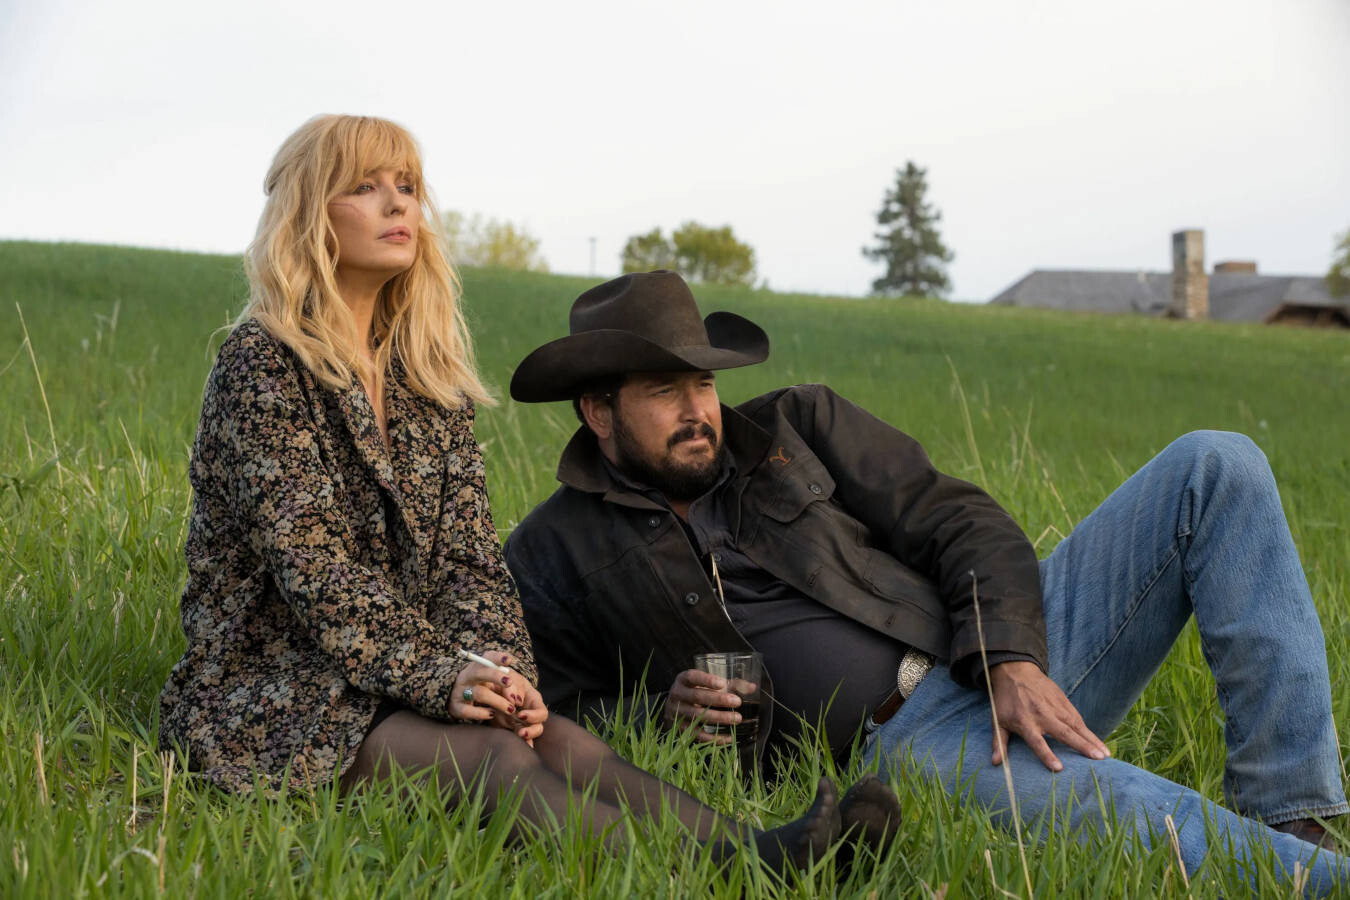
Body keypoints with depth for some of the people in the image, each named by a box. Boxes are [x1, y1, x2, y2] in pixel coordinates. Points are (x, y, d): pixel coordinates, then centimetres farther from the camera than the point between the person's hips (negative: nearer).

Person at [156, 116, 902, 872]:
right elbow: (309, 559, -17)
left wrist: (497, 663, -14)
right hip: (272, 694, -6)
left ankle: (759, 853, -52)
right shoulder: (263, 365, -7)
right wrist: (439, 677, -26)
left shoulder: (424, 370, 14)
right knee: (497, 760, -33)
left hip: (402, 675, 6)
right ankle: (744, 869, -57)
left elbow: (464, 547, 5)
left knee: (560, 740, -26)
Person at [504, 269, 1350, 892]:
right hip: (899, 746, -5)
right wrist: (660, 713, -10)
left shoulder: (798, 424, 14)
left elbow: (959, 523, 7)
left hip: (1015, 661, 5)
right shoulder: (552, 556, 9)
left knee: (1215, 469, -11)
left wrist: (1013, 661, -10)